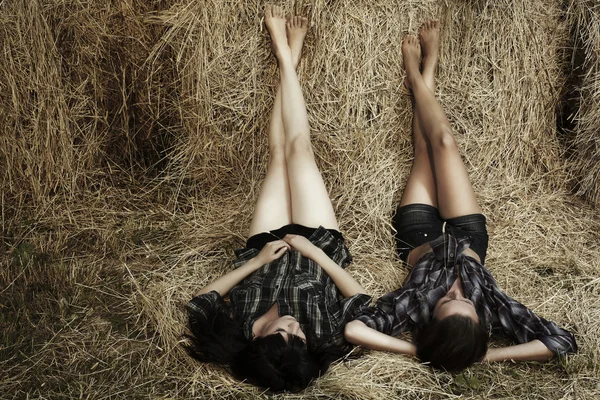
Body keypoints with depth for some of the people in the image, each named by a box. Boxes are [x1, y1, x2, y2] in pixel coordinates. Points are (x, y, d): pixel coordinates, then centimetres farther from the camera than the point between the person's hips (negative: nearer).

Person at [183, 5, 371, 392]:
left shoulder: (238, 339, -40)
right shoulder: (326, 340, -40)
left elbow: (201, 302, -22)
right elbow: (362, 300, -22)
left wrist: (255, 262, -29)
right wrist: (315, 253, -29)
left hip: (267, 247, 1)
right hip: (317, 243, 0)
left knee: (279, 154, 5)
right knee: (297, 148, -2)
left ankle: (286, 58, 30)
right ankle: (289, 58, 24)